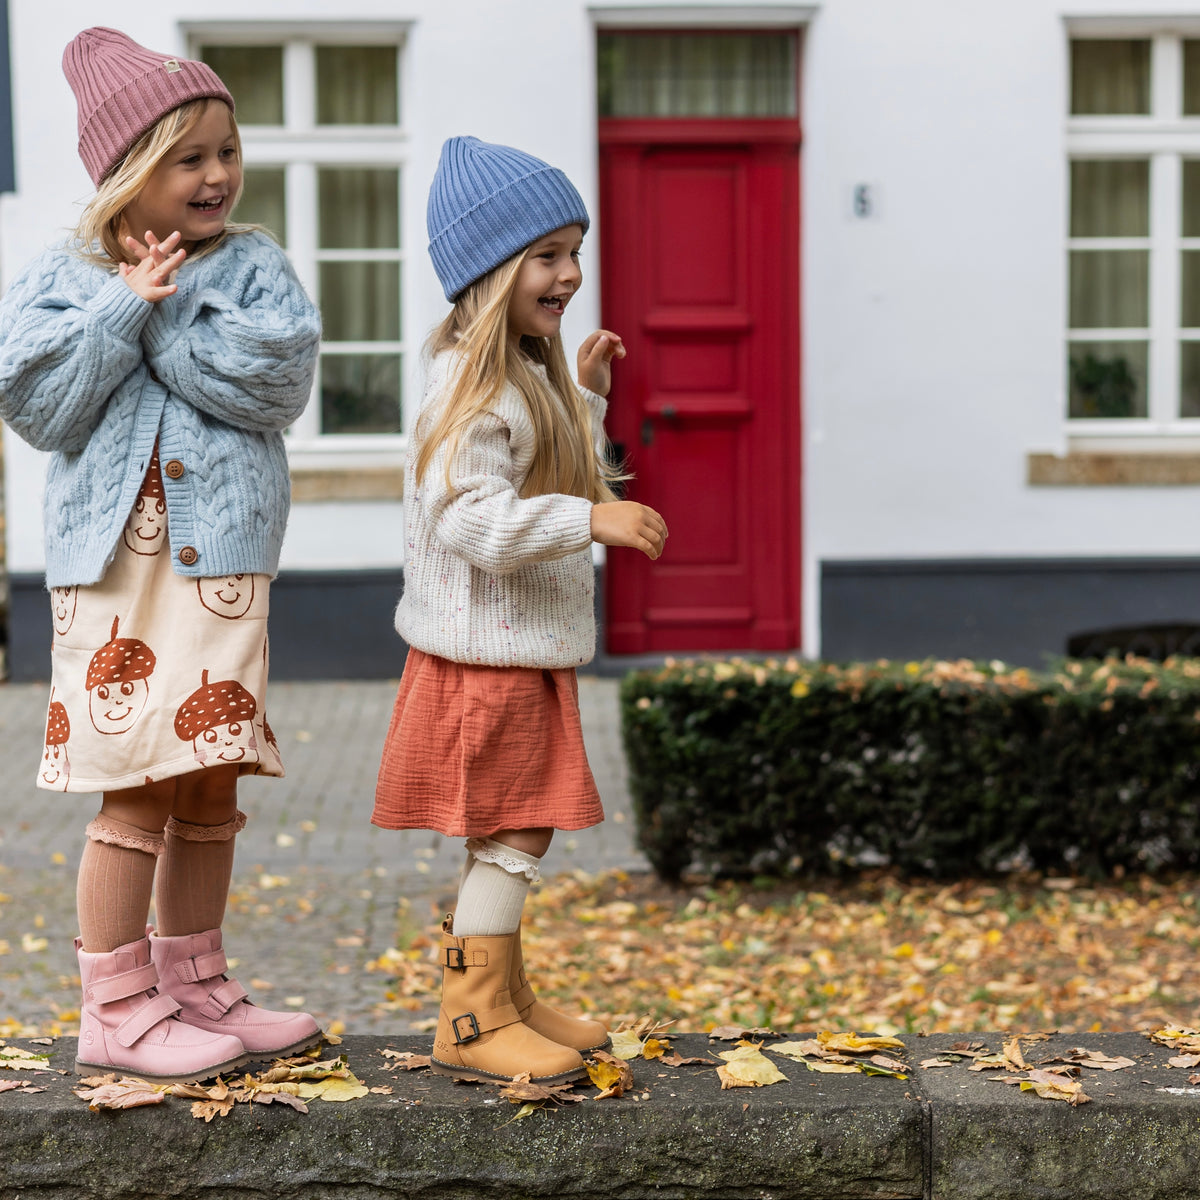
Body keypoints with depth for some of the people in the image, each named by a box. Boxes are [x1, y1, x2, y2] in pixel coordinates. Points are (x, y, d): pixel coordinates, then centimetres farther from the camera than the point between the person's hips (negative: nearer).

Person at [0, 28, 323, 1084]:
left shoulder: (250, 265, 6)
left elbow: (275, 377, -10)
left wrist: (169, 314, -10)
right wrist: (124, 307, -13)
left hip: (224, 562, 3)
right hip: (115, 567, -3)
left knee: (210, 790, 11)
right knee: (139, 792, -5)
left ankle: (194, 988, 26)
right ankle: (117, 1012, 6)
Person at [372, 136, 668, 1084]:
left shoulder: (528, 379, 14)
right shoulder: (472, 385, -19)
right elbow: (472, 517, -28)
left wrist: (588, 394, 22)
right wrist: (593, 519, -32)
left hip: (528, 651, 10)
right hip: (485, 655, -10)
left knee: (516, 838, 16)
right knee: (512, 835, -6)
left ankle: (506, 999, 27)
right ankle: (471, 1024, 1)